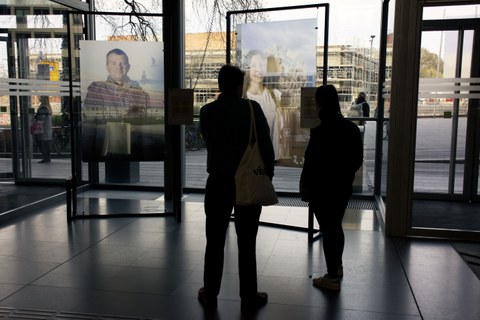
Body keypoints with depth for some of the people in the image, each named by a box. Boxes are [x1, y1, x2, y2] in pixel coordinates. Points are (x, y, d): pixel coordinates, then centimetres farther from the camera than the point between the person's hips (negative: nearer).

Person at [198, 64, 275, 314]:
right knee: (246, 244, 8)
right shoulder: (252, 108, -9)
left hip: (218, 183, 2)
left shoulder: (207, 112, -1)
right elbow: (266, 145, -9)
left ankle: (210, 295, 23)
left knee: (215, 242, 12)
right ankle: (249, 298, 17)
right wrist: (268, 175, 2)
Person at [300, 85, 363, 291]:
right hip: (343, 187, 8)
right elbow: (358, 159, 9)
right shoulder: (352, 128, 2)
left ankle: (332, 277, 13)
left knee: (328, 230, 3)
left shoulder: (321, 131, -21)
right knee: (336, 226, 22)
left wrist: (305, 187, -7)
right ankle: (337, 266, 40)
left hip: (323, 189, -7)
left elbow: (311, 163, -18)